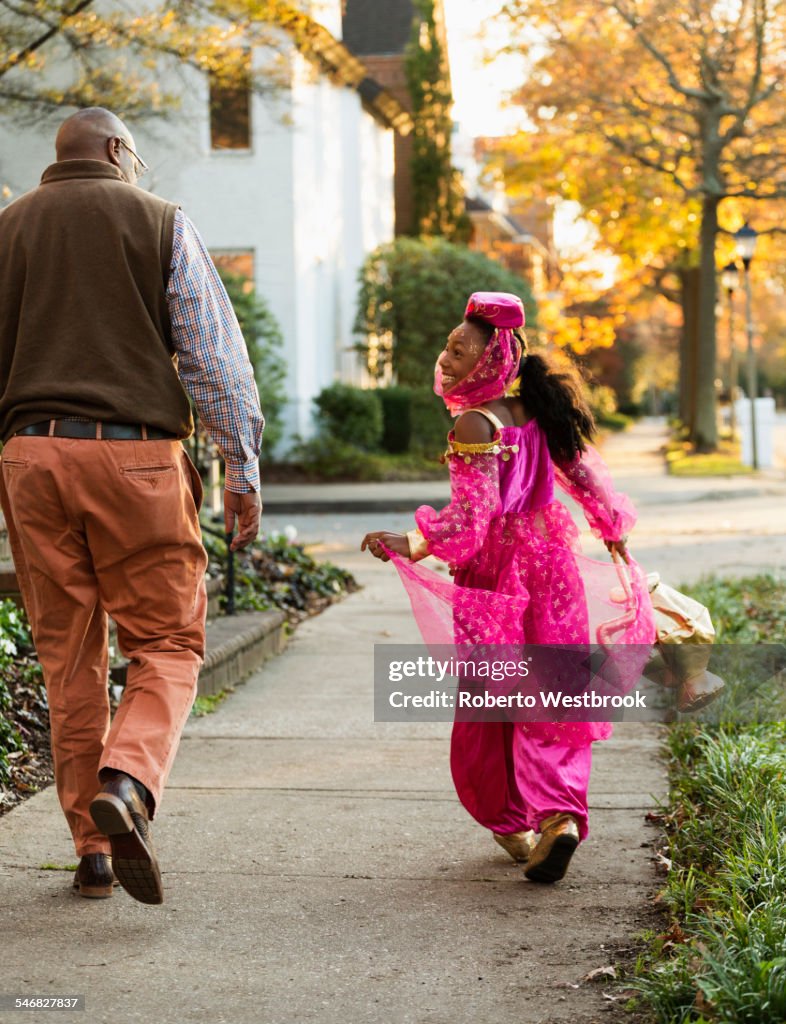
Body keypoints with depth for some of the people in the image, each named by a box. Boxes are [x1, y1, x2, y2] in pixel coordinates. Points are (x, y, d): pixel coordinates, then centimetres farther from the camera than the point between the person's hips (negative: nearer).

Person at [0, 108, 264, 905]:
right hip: (138, 453, -3)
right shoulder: (160, 222, 5)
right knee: (167, 643, 5)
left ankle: (92, 846, 11)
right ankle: (126, 784, -21)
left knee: (68, 655, 9)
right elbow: (213, 353, 0)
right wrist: (242, 467, 3)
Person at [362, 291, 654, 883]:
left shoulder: (473, 424, -15)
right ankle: (559, 813, -11)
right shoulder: (533, 413, 7)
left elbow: (473, 512, -24)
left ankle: (514, 823, 17)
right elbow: (584, 474, 15)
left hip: (498, 568, -6)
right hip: (550, 559, 6)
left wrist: (414, 544, -31)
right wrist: (615, 534, 29)